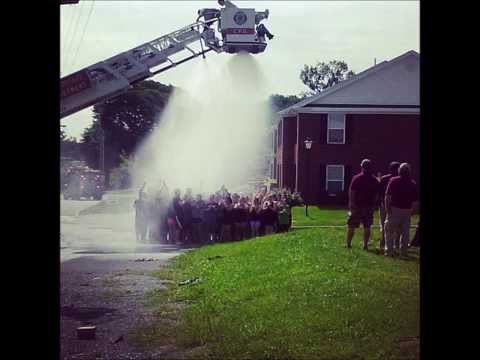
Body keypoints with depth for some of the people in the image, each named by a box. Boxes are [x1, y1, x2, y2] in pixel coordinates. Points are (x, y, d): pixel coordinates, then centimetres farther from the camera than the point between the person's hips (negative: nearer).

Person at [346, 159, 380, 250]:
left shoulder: (356, 178, -6)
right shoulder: (375, 180, 3)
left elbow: (351, 192, -8)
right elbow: (376, 195, 6)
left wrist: (351, 204, -4)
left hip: (357, 206, -2)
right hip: (369, 206, 2)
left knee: (351, 226, 6)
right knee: (367, 227, 6)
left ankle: (348, 244, 7)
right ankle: (365, 245, 4)